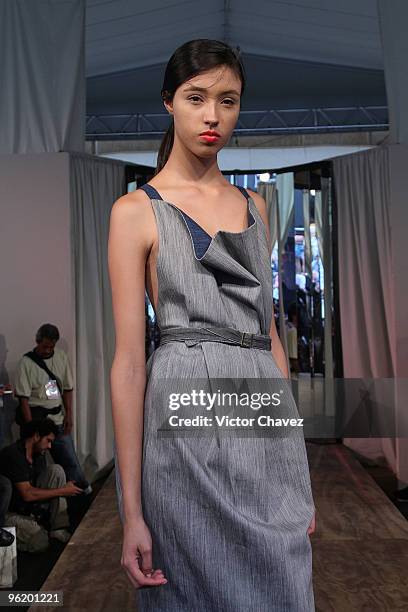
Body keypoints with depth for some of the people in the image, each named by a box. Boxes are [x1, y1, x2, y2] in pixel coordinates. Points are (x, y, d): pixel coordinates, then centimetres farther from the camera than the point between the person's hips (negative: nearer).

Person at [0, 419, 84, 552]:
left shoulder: (41, 454, 2)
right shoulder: (14, 454, -24)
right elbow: (27, 494, -26)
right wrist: (62, 491, -21)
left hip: (30, 506, 8)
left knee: (56, 470, -10)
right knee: (39, 543, -29)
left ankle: (59, 529, -9)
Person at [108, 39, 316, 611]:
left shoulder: (253, 204, 14)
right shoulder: (137, 210, -2)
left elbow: (267, 329, 14)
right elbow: (129, 359, -7)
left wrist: (297, 461, 12)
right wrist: (132, 511, -9)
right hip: (187, 422, -4)